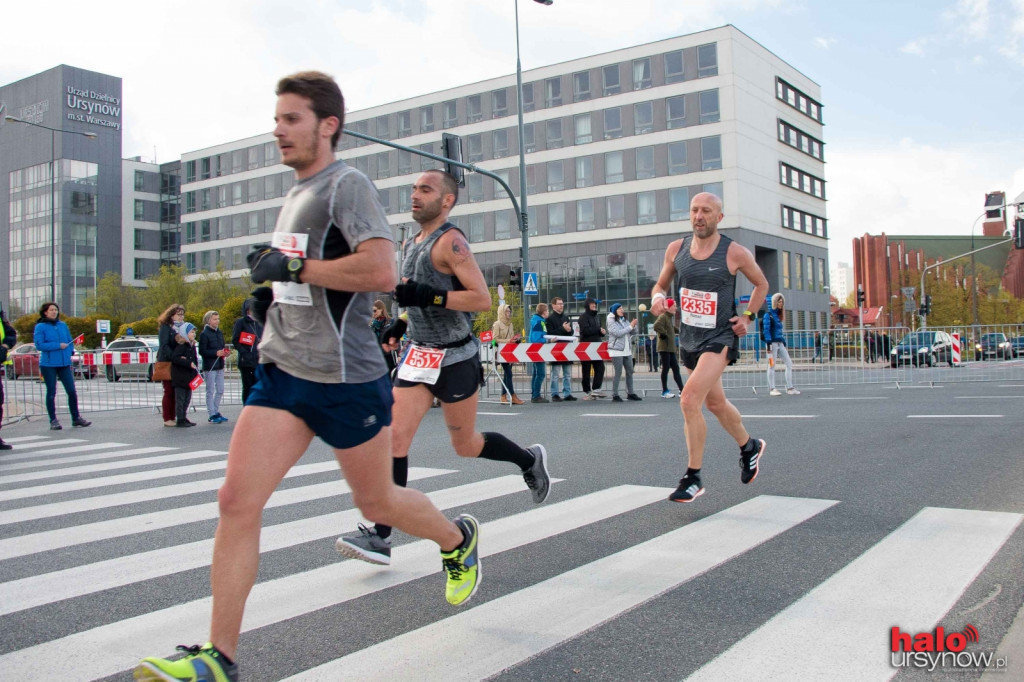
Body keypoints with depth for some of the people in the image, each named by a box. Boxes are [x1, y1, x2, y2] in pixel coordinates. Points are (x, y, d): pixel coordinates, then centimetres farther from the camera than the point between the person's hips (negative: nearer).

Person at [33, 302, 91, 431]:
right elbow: (39, 345, -10)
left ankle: (76, 418, 12)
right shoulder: (40, 327, -2)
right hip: (48, 364, -4)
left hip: (64, 363, 4)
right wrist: (58, 345, -13)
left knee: (72, 391, 1)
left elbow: (70, 341, 18)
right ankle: (53, 420, 10)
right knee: (51, 393, 3)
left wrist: (70, 351, 0)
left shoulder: (63, 325, 12)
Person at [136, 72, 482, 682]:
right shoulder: (299, 194, 17)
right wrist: (274, 294, 13)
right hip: (282, 373, 7)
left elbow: (382, 271, -25)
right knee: (237, 502, -4)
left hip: (346, 379, -7)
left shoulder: (347, 184, -10)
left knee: (376, 500, 11)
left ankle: (459, 541, 41)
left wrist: (292, 267, -19)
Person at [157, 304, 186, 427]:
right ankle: (167, 419, 1)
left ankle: (173, 417, 9)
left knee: (176, 391, 4)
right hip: (166, 363, -6)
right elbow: (164, 345, -14)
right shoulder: (165, 327, -4)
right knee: (169, 391, -4)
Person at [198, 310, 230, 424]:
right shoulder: (204, 334, -9)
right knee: (210, 391, -2)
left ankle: (216, 412, 21)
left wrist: (225, 353, 3)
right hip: (209, 366, -7)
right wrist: (216, 353, -21)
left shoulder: (219, 333, 14)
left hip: (219, 366, 7)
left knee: (220, 390, 10)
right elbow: (202, 351, -13)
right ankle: (211, 415, 2)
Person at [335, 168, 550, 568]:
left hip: (455, 358, -7)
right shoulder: (411, 245, 12)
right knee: (396, 437, -5)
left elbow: (482, 299, -22)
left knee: (466, 445, 8)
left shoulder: (450, 241, -14)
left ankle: (530, 460, 36)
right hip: (418, 355, 7)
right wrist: (403, 324, 13)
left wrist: (427, 296, -28)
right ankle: (381, 537, -3)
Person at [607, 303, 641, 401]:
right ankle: (615, 395, -2)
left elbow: (633, 333, 13)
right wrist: (631, 326, -15)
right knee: (618, 373, -7)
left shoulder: (625, 320, 13)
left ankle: (630, 393, 15)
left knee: (630, 371, 7)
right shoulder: (611, 321, -5)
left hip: (627, 350, 7)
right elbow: (617, 333, -17)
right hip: (617, 351, -7)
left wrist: (634, 326, -8)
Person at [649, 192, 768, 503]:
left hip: (720, 338, -6)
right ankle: (749, 446, 48)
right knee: (715, 403, 21)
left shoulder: (735, 253, -10)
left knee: (689, 400, -21)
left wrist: (748, 316, -3)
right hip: (689, 338, 6)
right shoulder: (676, 249, 0)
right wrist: (657, 296, -10)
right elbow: (661, 284, 13)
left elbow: (761, 284, 8)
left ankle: (693, 478, -8)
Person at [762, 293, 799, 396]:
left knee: (789, 364, 1)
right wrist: (768, 343, -18)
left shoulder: (779, 315, 19)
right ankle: (772, 389, 2)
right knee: (772, 365, -3)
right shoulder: (768, 314, -4)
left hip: (780, 343, 8)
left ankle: (789, 388, 4)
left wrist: (784, 343, 16)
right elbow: (766, 329, -11)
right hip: (773, 343, -8)